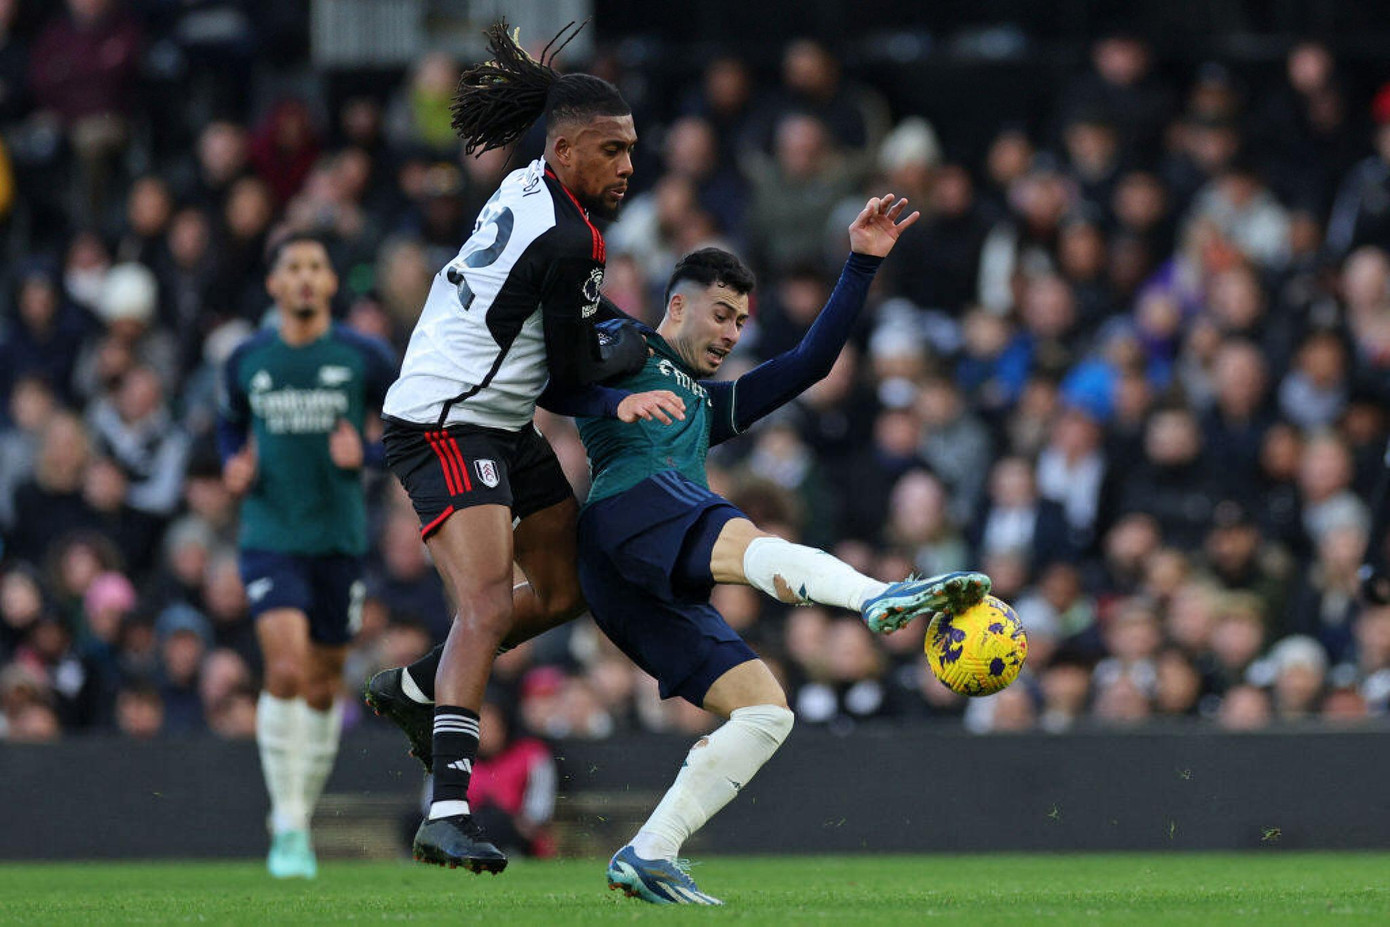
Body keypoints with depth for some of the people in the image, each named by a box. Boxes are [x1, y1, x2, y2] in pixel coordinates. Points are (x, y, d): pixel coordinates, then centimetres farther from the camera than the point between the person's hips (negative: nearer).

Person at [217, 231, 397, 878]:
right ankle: (286, 824, -12)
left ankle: (301, 821, 26)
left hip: (339, 541, 1)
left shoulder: (364, 358, -2)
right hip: (269, 539, -1)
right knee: (286, 668, -20)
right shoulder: (246, 362, 3)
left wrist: (366, 455, -14)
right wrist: (234, 467, -1)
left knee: (323, 687, 8)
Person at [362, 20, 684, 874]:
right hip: (448, 427, -10)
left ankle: (412, 689, 31)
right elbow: (573, 375, -12)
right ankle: (449, 813, -33)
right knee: (487, 603, -23)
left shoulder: (528, 189, 7)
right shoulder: (567, 241, -22)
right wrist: (626, 356, 7)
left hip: (502, 426, 10)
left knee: (564, 590, 16)